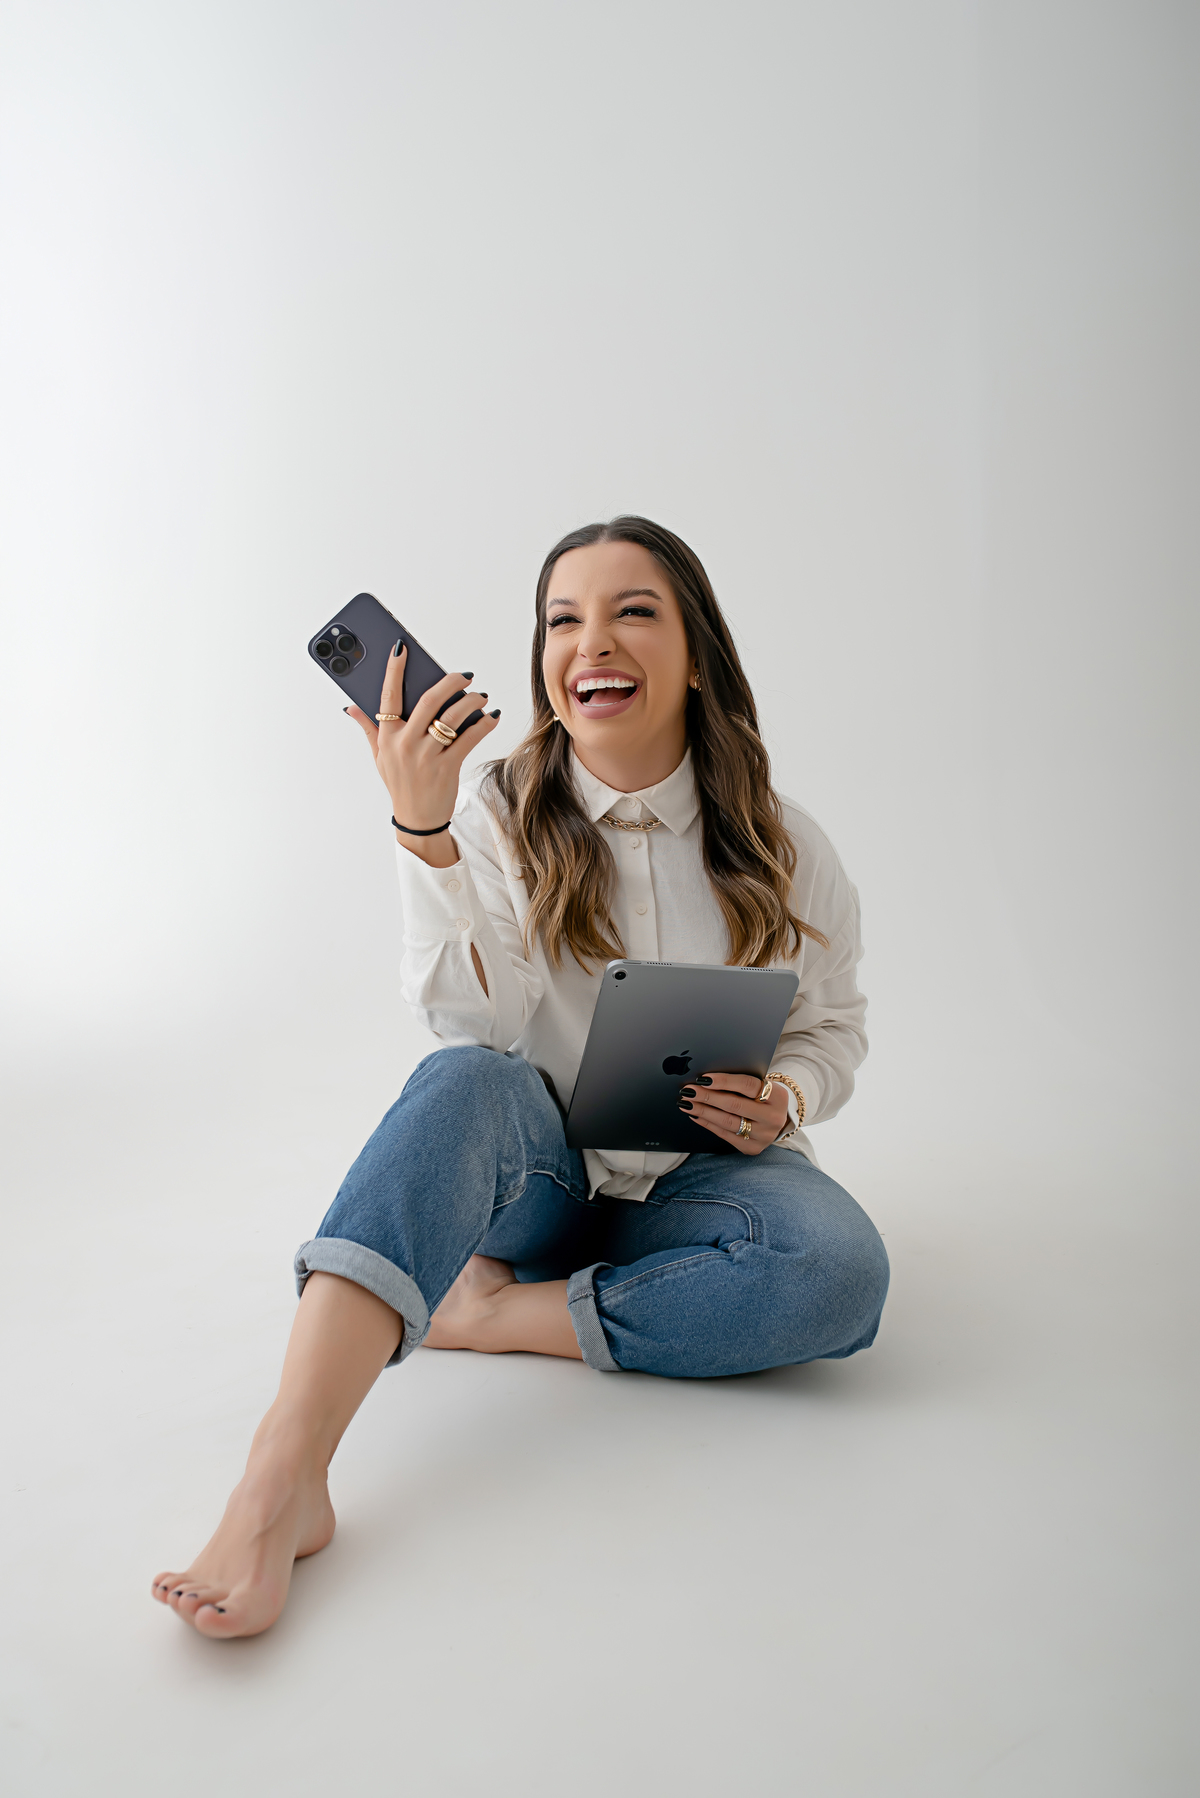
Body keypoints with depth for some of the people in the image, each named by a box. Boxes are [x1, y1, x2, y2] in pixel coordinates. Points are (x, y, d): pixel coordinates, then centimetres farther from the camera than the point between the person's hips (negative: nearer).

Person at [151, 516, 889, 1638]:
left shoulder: (777, 846, -3)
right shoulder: (497, 813, -5)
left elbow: (833, 1024, 9)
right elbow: (474, 1023, -19)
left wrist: (785, 1098, -13)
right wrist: (423, 829, -30)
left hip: (699, 1175, 1)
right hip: (539, 1170, -1)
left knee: (841, 1268, -30)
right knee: (462, 1083, -35)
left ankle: (487, 1313, -20)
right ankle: (282, 1478, -42)